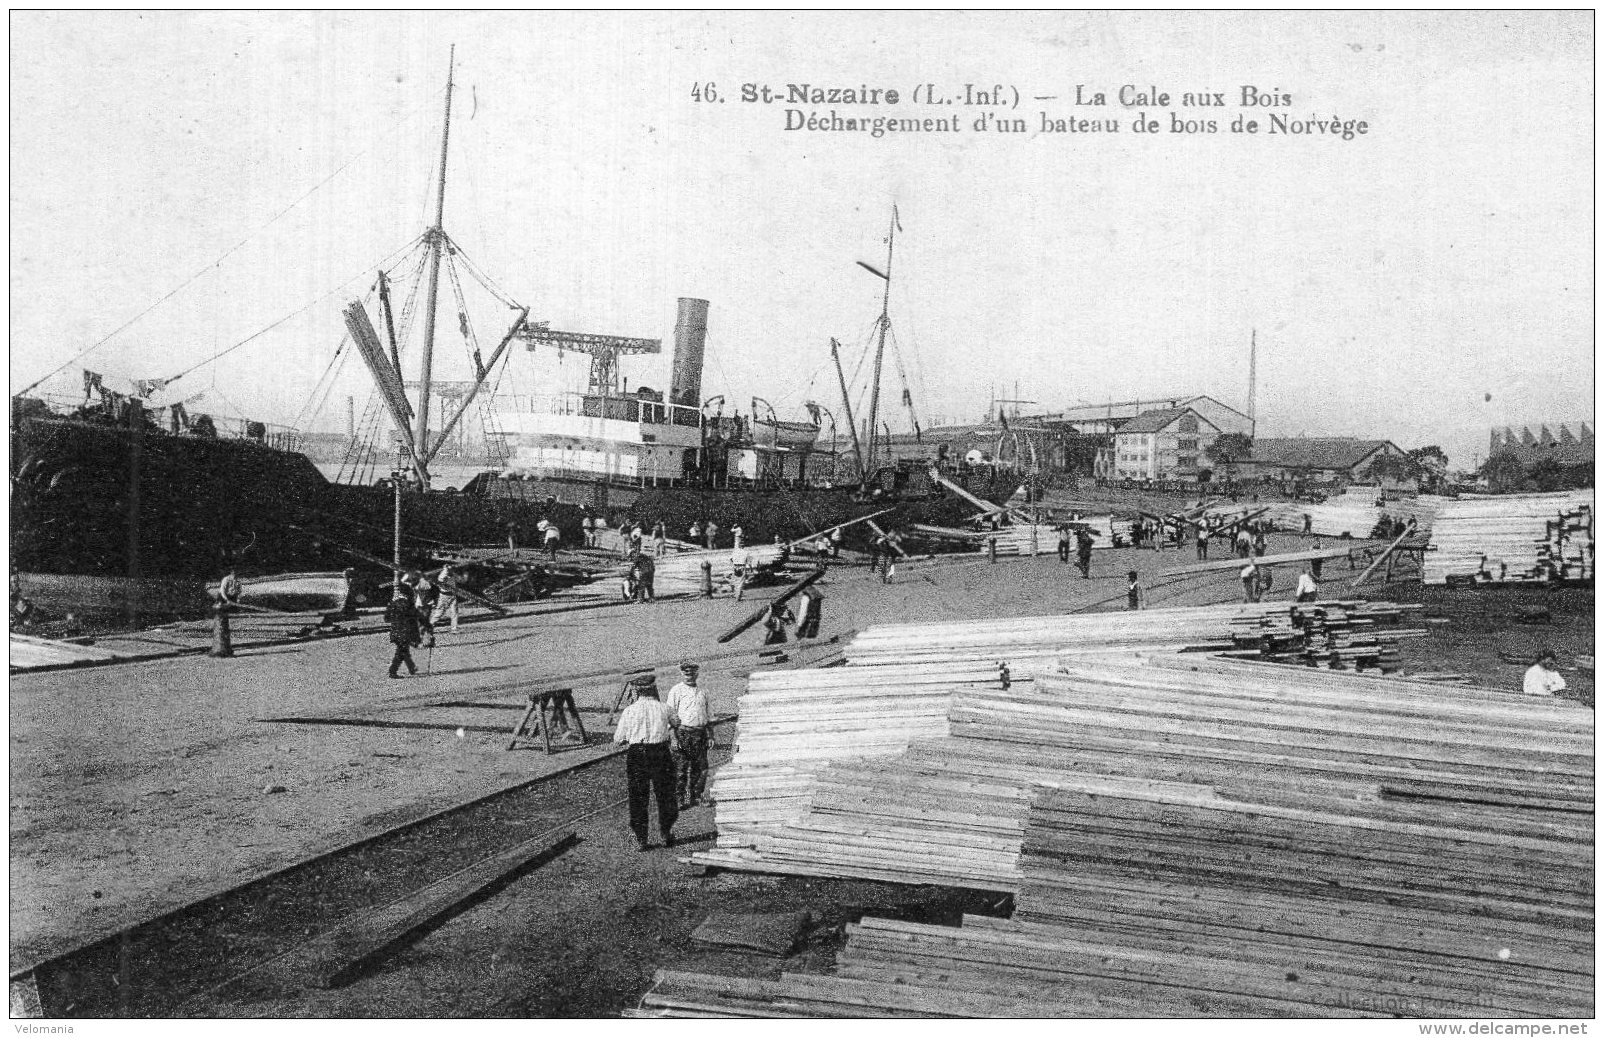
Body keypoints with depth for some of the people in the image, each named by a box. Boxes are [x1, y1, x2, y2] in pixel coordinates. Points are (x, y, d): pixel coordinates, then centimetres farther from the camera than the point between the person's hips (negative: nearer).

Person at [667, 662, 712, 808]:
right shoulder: (676, 691, 1)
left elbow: (709, 716, 21)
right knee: (681, 767, -5)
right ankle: (679, 798, -1)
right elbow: (671, 715, -4)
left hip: (700, 733, 5)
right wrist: (674, 737, -12)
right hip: (682, 732, -5)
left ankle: (695, 796, 14)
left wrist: (711, 735, 14)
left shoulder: (702, 691, 16)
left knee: (700, 767, 4)